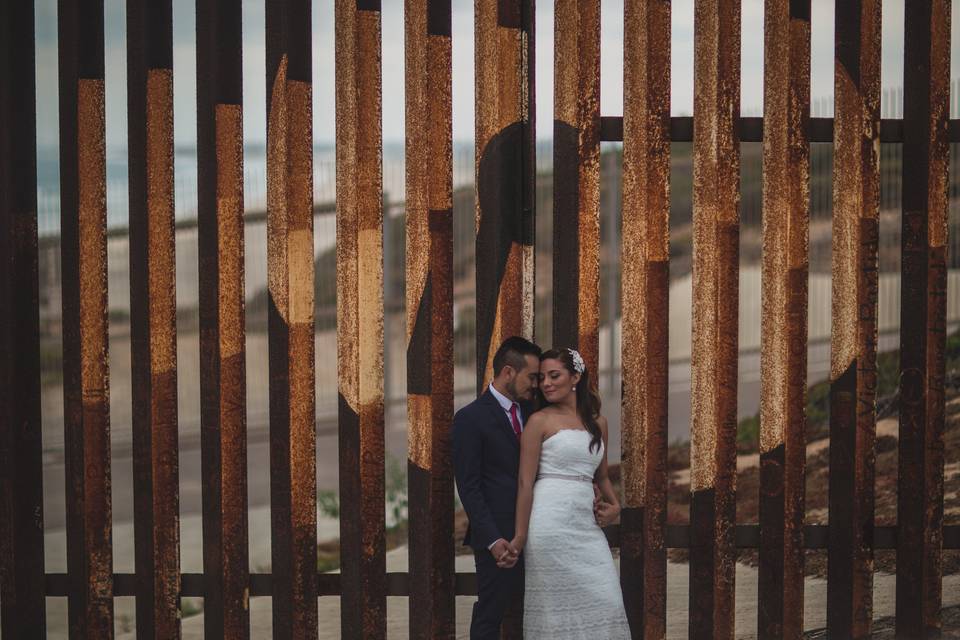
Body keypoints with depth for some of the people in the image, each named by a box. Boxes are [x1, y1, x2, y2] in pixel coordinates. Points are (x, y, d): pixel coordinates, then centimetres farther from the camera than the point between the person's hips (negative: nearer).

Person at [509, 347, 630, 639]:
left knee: (606, 601, -1)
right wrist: (520, 535, -8)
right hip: (551, 522, -5)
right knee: (557, 603, -3)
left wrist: (614, 505, 4)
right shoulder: (539, 421, -1)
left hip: (587, 523, 5)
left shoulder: (598, 422, 14)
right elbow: (525, 481, -4)